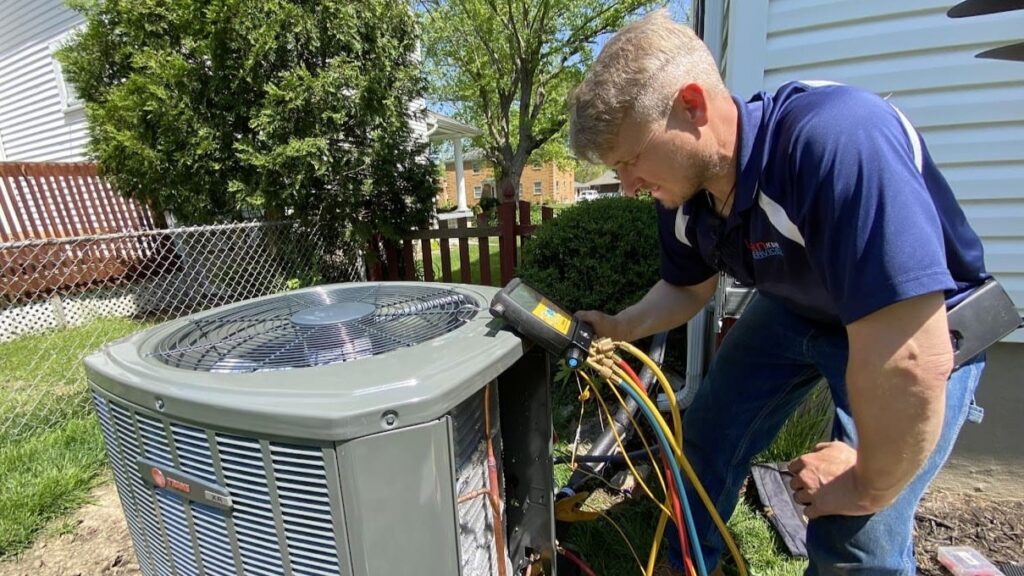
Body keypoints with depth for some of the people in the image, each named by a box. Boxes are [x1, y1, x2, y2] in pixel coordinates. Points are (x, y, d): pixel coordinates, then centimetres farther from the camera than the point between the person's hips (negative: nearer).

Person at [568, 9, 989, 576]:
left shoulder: (836, 140, -38)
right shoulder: (682, 188, -14)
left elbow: (910, 363, -39)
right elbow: (688, 287, 3)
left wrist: (868, 487, -23)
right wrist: (621, 328, -13)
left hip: (922, 327, -5)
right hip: (794, 310, 6)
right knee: (706, 438, 11)